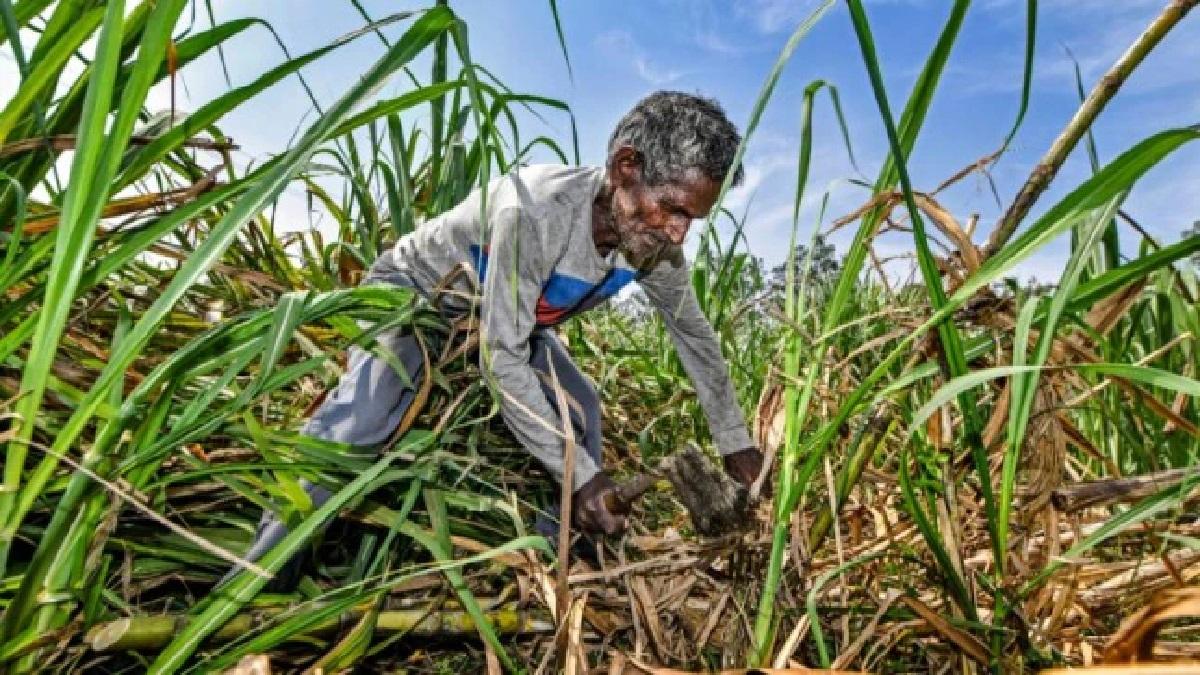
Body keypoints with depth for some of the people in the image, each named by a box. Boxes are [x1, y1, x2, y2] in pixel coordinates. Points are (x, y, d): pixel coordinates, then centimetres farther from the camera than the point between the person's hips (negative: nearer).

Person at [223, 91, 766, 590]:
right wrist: (579, 474, -34)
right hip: (414, 291, -5)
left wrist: (735, 442, 0)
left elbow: (696, 336, -5)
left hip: (508, 311, 6)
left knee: (581, 413, -5)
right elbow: (501, 357, -38)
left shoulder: (656, 245, -20)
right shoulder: (535, 211, -42)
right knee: (359, 416, -27)